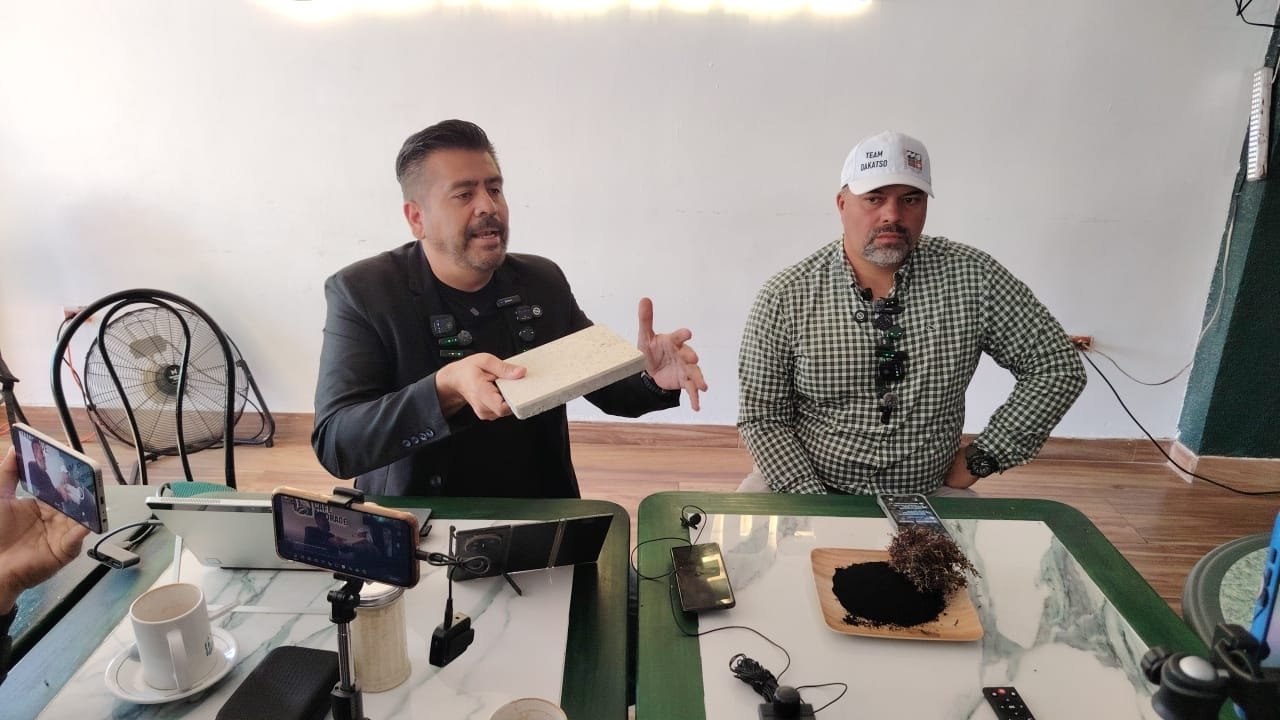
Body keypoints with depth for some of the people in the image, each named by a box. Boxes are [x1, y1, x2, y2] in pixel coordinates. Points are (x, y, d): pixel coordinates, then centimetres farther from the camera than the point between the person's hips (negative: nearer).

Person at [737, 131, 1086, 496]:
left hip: (929, 495, 2)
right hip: (806, 487, -1)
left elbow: (1058, 367, 2)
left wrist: (979, 459, -2)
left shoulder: (974, 278, -6)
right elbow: (762, 418, -5)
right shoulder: (784, 297, -9)